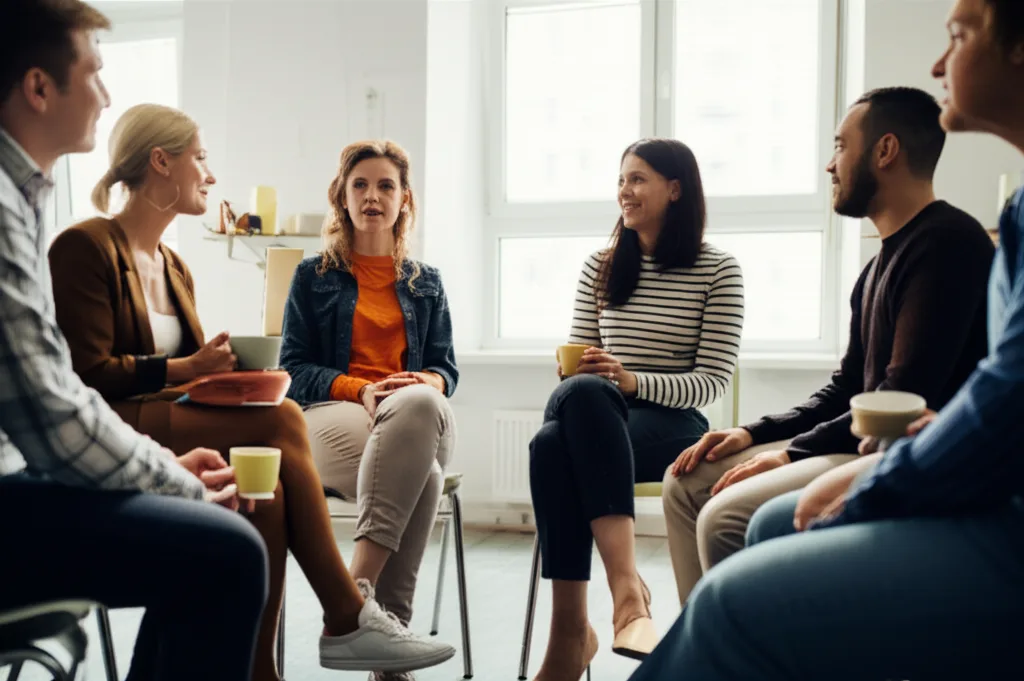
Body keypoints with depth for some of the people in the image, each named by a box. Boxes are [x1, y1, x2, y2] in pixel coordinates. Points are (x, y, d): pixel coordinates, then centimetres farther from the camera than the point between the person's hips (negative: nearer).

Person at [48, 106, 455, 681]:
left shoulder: (173, 267, 21)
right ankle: (348, 620, -20)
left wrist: (224, 368, -4)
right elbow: (87, 374, -13)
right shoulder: (86, 247, -4)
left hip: (170, 422, 7)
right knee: (280, 422, -26)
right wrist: (187, 368, -16)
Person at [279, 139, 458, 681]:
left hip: (419, 414, 2)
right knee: (421, 475, -39)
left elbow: (445, 367, 18)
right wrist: (360, 389, -12)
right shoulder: (315, 276, 16)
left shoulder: (426, 283, 25)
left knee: (420, 403, -41)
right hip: (332, 414, -2)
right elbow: (294, 369, 7)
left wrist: (426, 383, -9)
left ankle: (357, 588, -46)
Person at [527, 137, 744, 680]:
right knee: (551, 443, -36)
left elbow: (713, 382, -4)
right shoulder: (600, 268, 17)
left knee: (554, 445, -37)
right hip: (595, 421, 4)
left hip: (673, 428, -3)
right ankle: (626, 589, -42)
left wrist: (634, 381, -21)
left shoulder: (719, 271, 3)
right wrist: (579, 373, -10)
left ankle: (572, 632, -39)